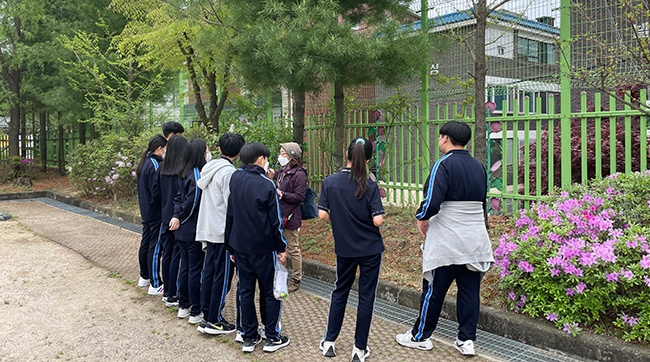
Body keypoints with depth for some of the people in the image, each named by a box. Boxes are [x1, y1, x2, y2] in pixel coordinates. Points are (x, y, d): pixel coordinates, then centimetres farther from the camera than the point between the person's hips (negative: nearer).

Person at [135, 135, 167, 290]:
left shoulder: (145, 163, 9)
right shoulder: (155, 165, -20)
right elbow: (157, 192, -22)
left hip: (146, 211, 9)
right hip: (156, 213, -9)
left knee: (145, 243, 17)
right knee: (155, 247, -2)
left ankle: (144, 277, 30)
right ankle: (155, 283, 5)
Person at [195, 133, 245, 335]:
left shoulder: (209, 168, 10)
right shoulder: (228, 173, -16)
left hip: (208, 230, 8)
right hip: (224, 232, -8)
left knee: (209, 273, 13)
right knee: (222, 277, 1)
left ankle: (206, 316, 21)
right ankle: (214, 321, 7)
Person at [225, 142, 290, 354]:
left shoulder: (235, 180, 1)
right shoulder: (267, 185, -15)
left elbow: (229, 215, 6)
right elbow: (275, 220, -13)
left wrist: (231, 246, 14)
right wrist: (281, 247, -1)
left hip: (240, 246, 5)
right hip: (263, 248, -5)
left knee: (245, 291, 13)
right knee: (271, 292, 8)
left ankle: (249, 338, 20)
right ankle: (272, 338, 15)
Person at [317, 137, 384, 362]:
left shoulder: (330, 182, -7)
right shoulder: (370, 186, -13)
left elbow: (322, 214, -8)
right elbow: (378, 220, -17)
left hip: (344, 247, 3)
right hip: (370, 248, -2)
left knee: (340, 291, 19)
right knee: (366, 296, 8)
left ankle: (329, 342, 23)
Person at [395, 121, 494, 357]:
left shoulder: (444, 164, -14)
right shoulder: (478, 166, 10)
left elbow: (432, 201, -22)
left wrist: (421, 217, -5)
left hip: (447, 241, -7)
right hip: (475, 239, 7)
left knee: (433, 290, 5)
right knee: (470, 290, 10)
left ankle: (420, 337, 19)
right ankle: (467, 340, 16)